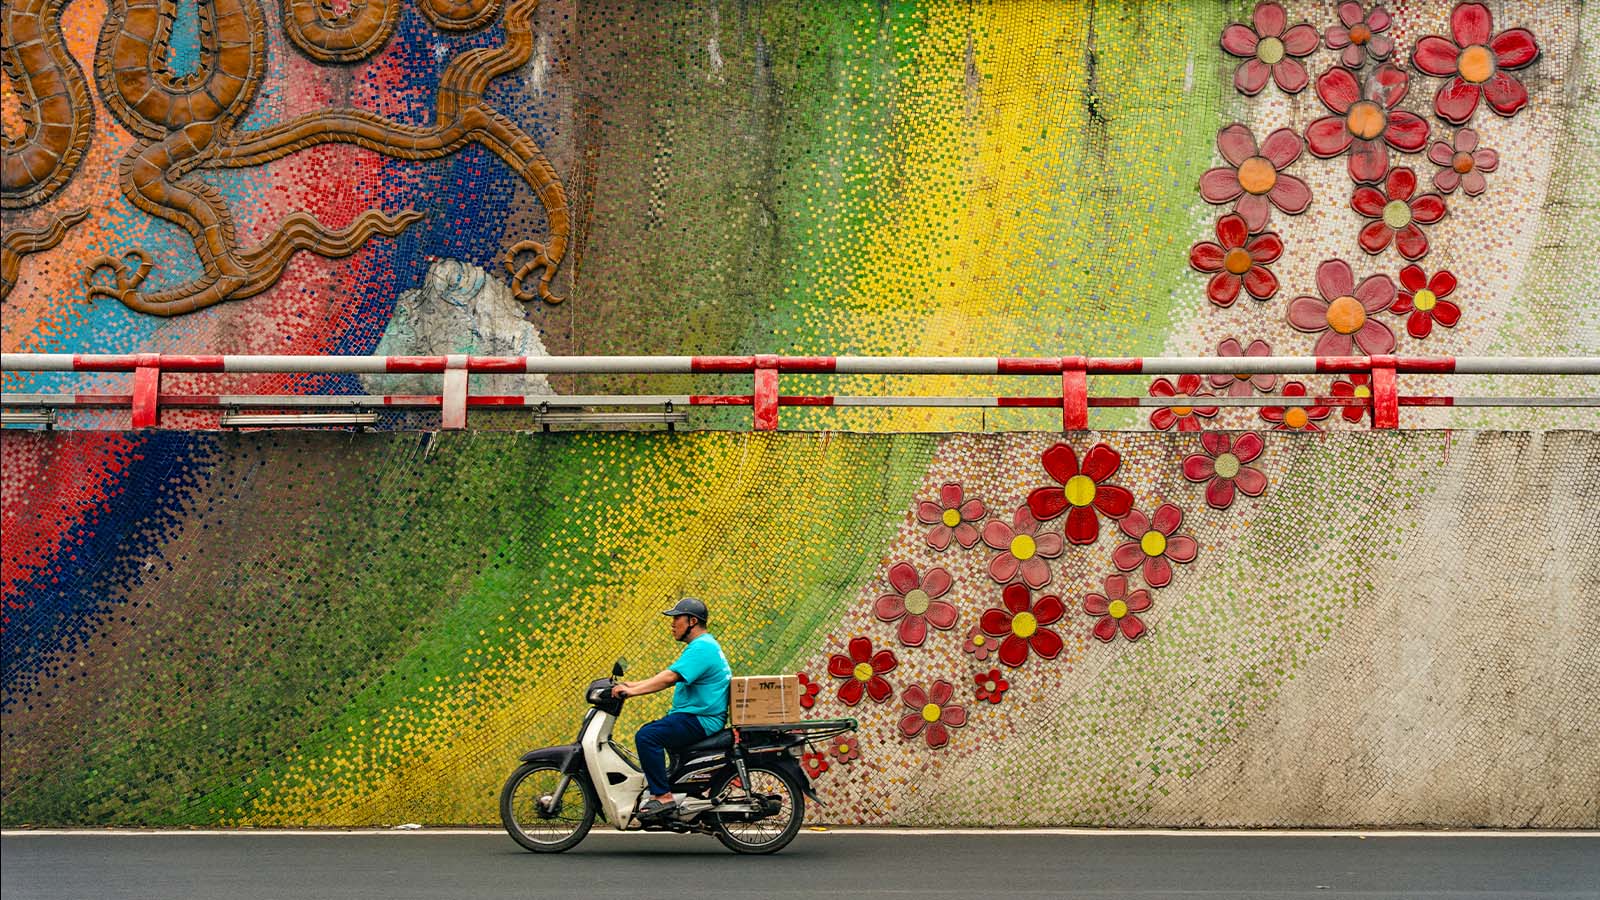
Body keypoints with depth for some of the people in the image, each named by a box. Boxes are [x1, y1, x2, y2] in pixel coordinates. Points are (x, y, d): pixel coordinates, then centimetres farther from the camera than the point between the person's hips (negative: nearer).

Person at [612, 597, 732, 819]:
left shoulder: (701, 648, -15)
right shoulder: (702, 645, 21)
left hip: (701, 719, -12)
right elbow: (667, 675, 20)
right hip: (694, 717, 12)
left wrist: (633, 691, -27)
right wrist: (633, 685, 12)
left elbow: (670, 677, -26)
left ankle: (663, 796, -27)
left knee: (647, 736, -25)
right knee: (648, 733, 24)